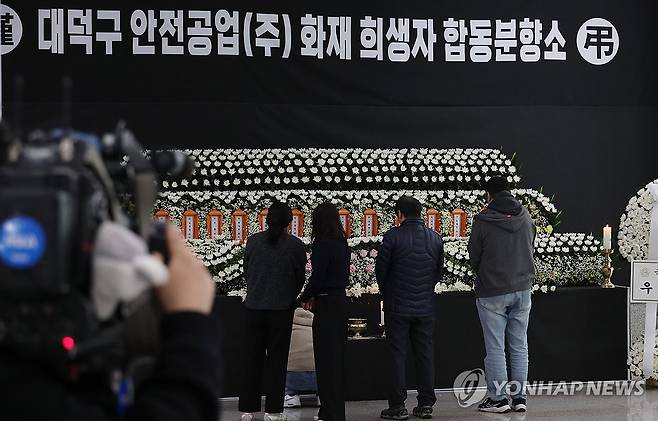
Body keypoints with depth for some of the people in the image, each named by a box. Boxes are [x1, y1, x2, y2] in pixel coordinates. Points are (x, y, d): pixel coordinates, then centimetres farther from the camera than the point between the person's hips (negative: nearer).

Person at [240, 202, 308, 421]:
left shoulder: (253, 241, -2)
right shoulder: (295, 245, -7)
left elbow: (246, 271, 7)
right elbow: (300, 278, 2)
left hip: (253, 307, 2)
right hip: (282, 308, -2)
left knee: (252, 358, 9)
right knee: (277, 359, 5)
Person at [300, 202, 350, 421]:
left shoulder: (323, 245, -17)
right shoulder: (342, 243, 9)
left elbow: (317, 278, -17)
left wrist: (305, 298, 2)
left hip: (327, 305, -9)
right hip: (340, 299, 9)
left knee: (326, 359, -3)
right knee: (337, 356, 15)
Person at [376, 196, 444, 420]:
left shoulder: (393, 236, -11)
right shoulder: (435, 237, 4)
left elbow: (381, 269, -5)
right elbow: (439, 270, 9)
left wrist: (387, 293, 13)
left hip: (398, 306, -4)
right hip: (426, 307, 4)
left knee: (398, 354, 2)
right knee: (425, 354, 10)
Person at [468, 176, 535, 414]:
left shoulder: (483, 220, -11)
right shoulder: (525, 217, 4)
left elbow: (474, 255, -2)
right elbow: (531, 250, 12)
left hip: (492, 291, -4)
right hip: (522, 288, 5)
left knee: (495, 347, 1)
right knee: (519, 346, 9)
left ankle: (498, 398, 2)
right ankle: (519, 397, 11)